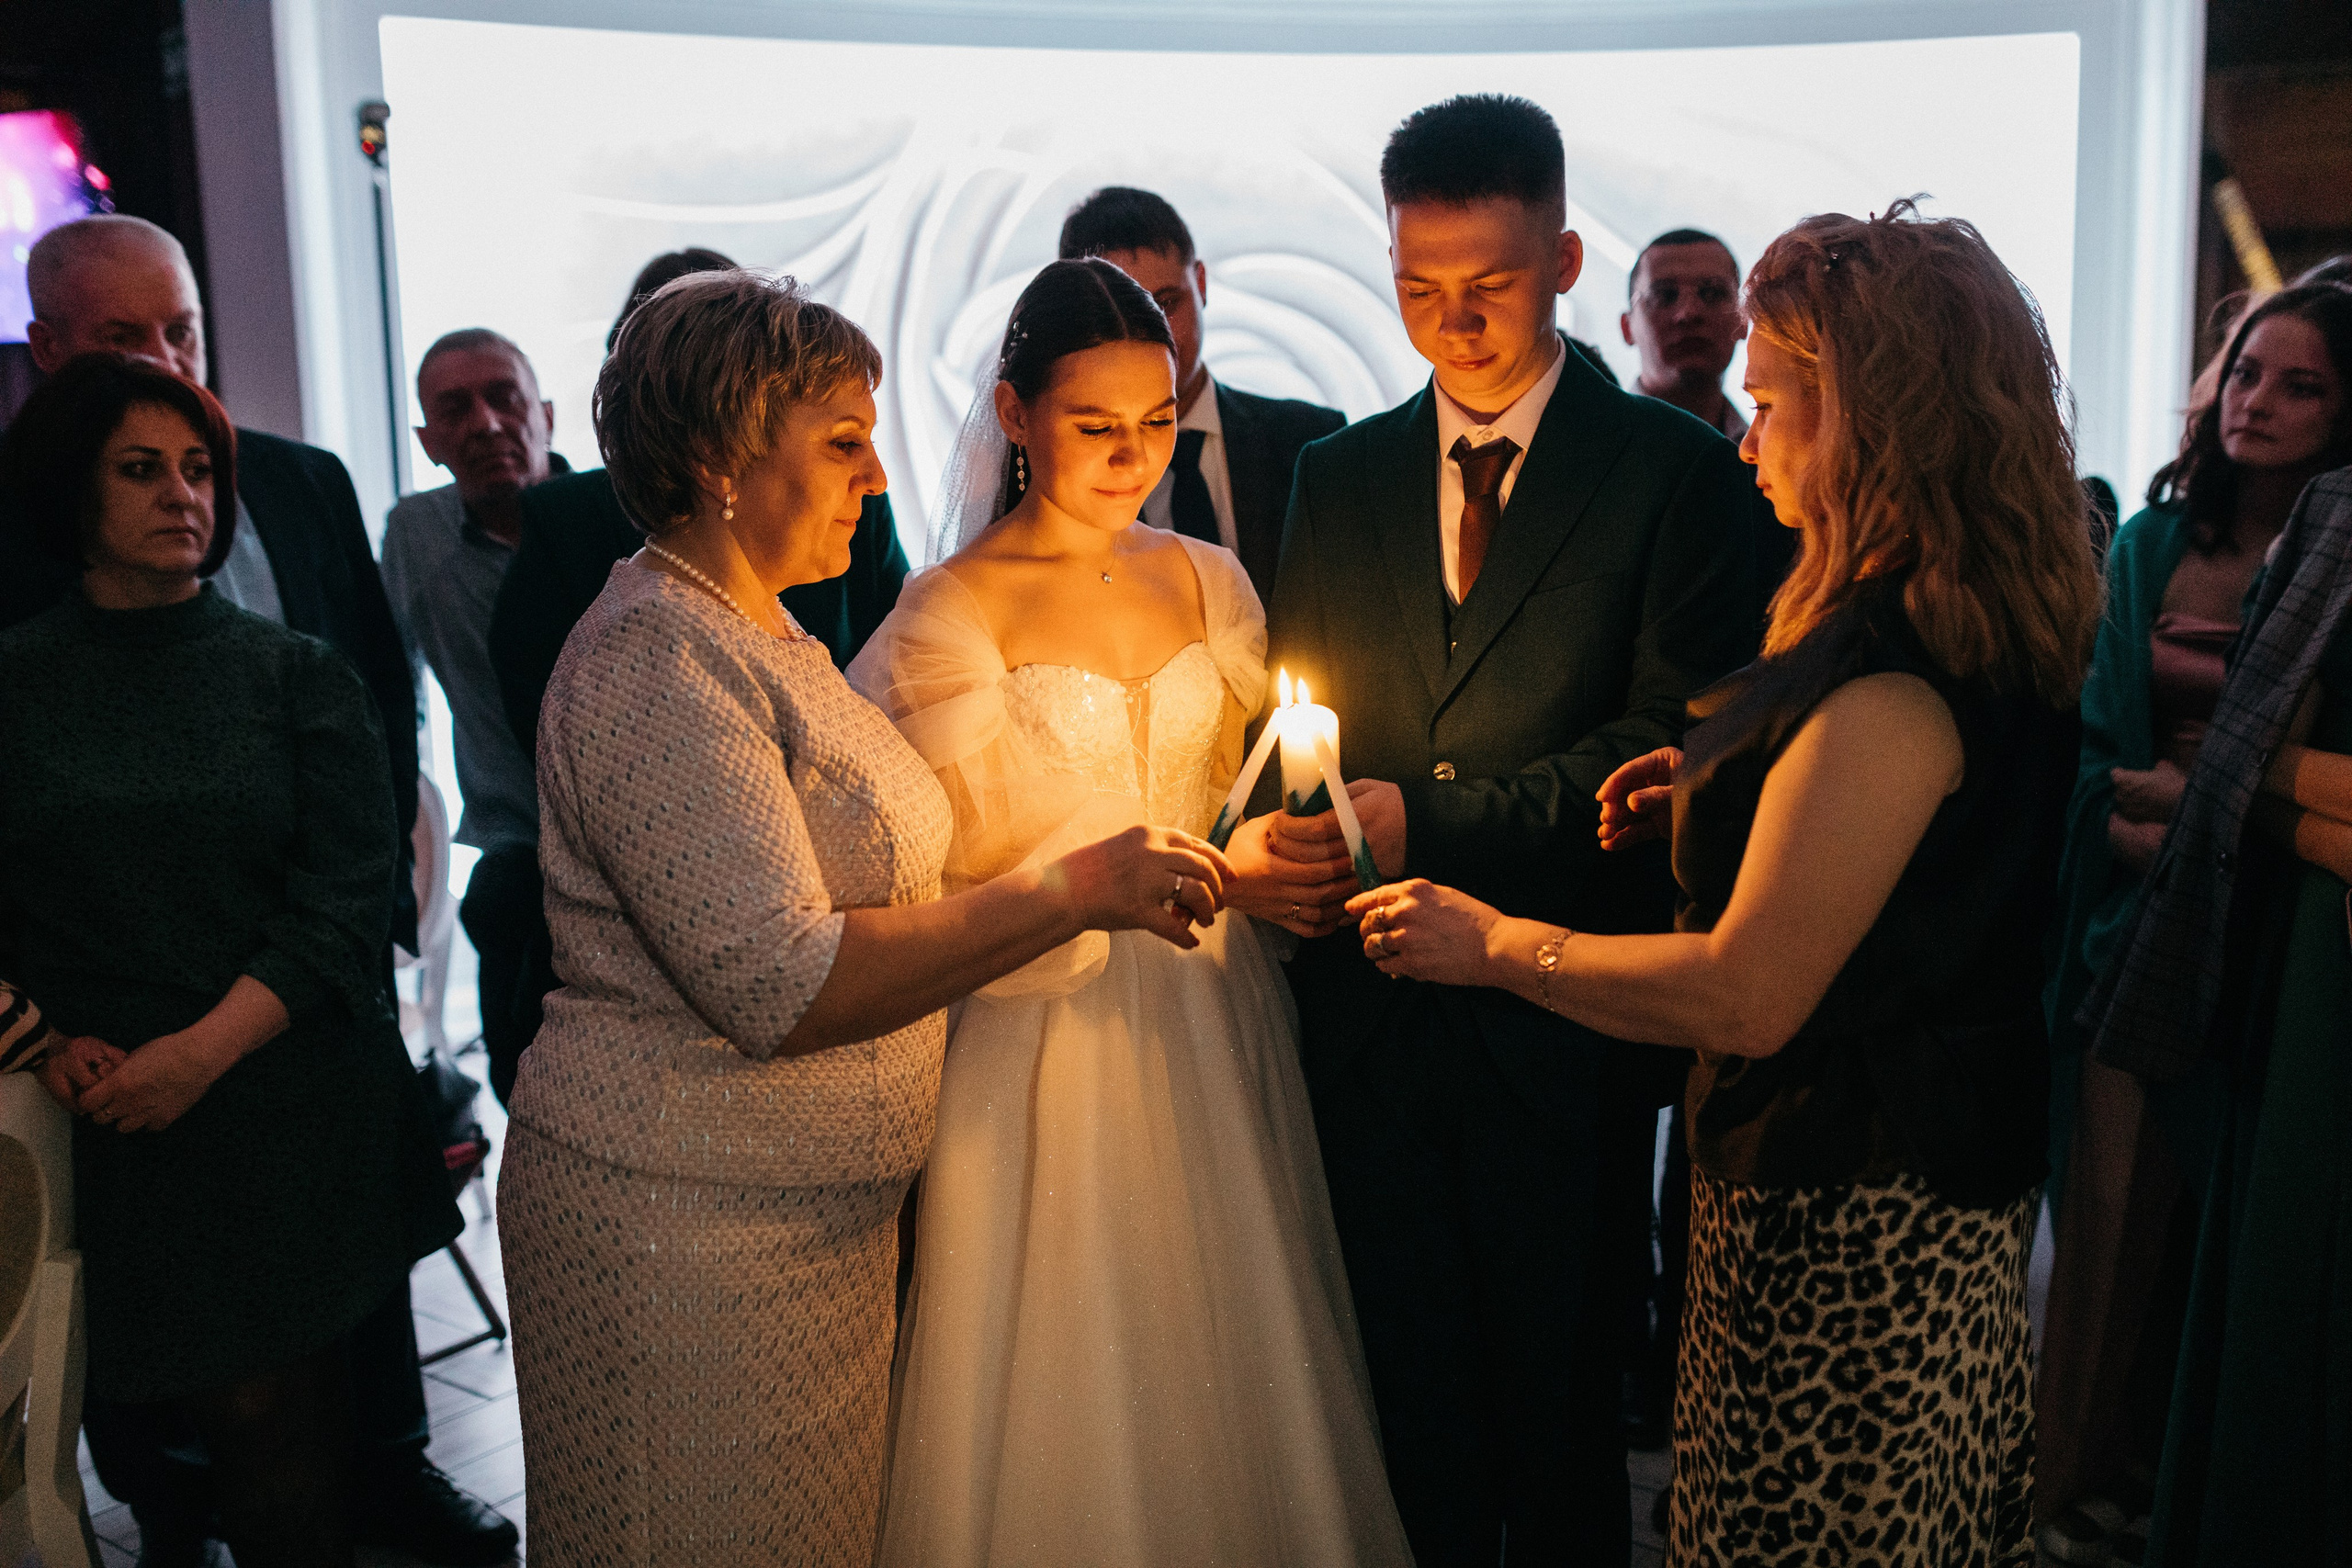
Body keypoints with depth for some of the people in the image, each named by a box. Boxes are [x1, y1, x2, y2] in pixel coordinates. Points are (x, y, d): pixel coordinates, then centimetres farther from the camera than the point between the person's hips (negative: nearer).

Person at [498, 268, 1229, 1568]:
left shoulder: (757, 633, 12)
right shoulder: (655, 658, -20)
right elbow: (778, 986, -27)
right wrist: (1073, 892, -25)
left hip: (818, 1209, 9)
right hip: (688, 1221, -9)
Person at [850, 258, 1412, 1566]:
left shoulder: (1208, 578, 8)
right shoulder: (953, 610, -7)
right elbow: (949, 872, -8)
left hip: (1213, 1011, 5)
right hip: (1049, 1030, -4)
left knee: (1228, 1349, 12)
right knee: (1069, 1372, 5)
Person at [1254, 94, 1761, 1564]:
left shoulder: (1678, 469, -4)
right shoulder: (1338, 475, 9)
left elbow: (1671, 741, -12)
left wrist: (1423, 821, -20)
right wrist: (1266, 839, -12)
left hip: (1564, 1018, -3)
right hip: (1369, 1014, 3)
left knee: (1561, 1389, 12)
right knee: (1412, 1391, 15)